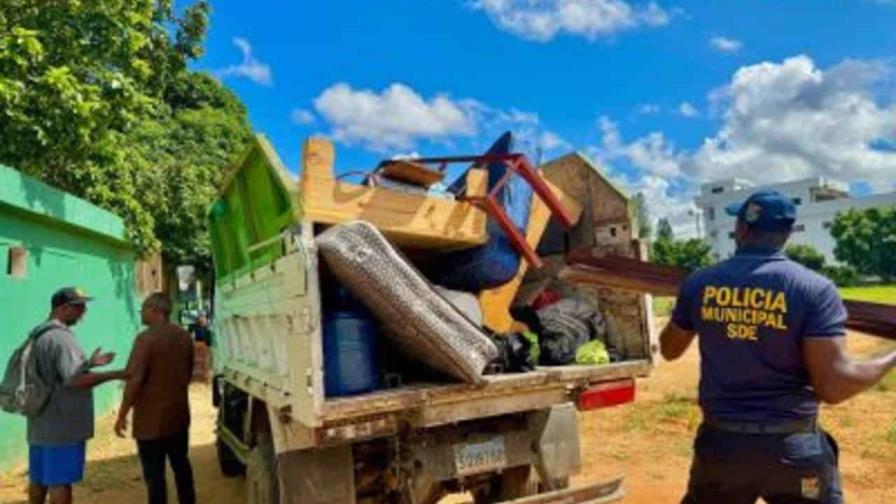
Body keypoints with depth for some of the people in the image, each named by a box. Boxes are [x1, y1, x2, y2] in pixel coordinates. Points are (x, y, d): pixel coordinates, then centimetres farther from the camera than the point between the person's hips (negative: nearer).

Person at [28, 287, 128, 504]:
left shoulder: (39, 336, 12)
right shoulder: (61, 337, -20)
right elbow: (75, 380, -28)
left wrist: (89, 363, 15)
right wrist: (115, 374, -23)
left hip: (41, 424, 9)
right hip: (62, 426, -9)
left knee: (39, 479, 18)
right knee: (60, 482, 0)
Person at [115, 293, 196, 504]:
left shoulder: (146, 338, -17)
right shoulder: (184, 336, 6)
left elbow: (135, 380, -19)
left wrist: (122, 414, -10)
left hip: (151, 418, -7)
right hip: (179, 414, 7)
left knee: (154, 473, 3)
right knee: (181, 464, 19)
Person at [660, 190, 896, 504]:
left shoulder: (699, 284, -4)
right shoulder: (815, 288, -12)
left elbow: (669, 350, 10)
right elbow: (833, 388, -17)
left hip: (719, 441, 2)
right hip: (791, 447, -1)